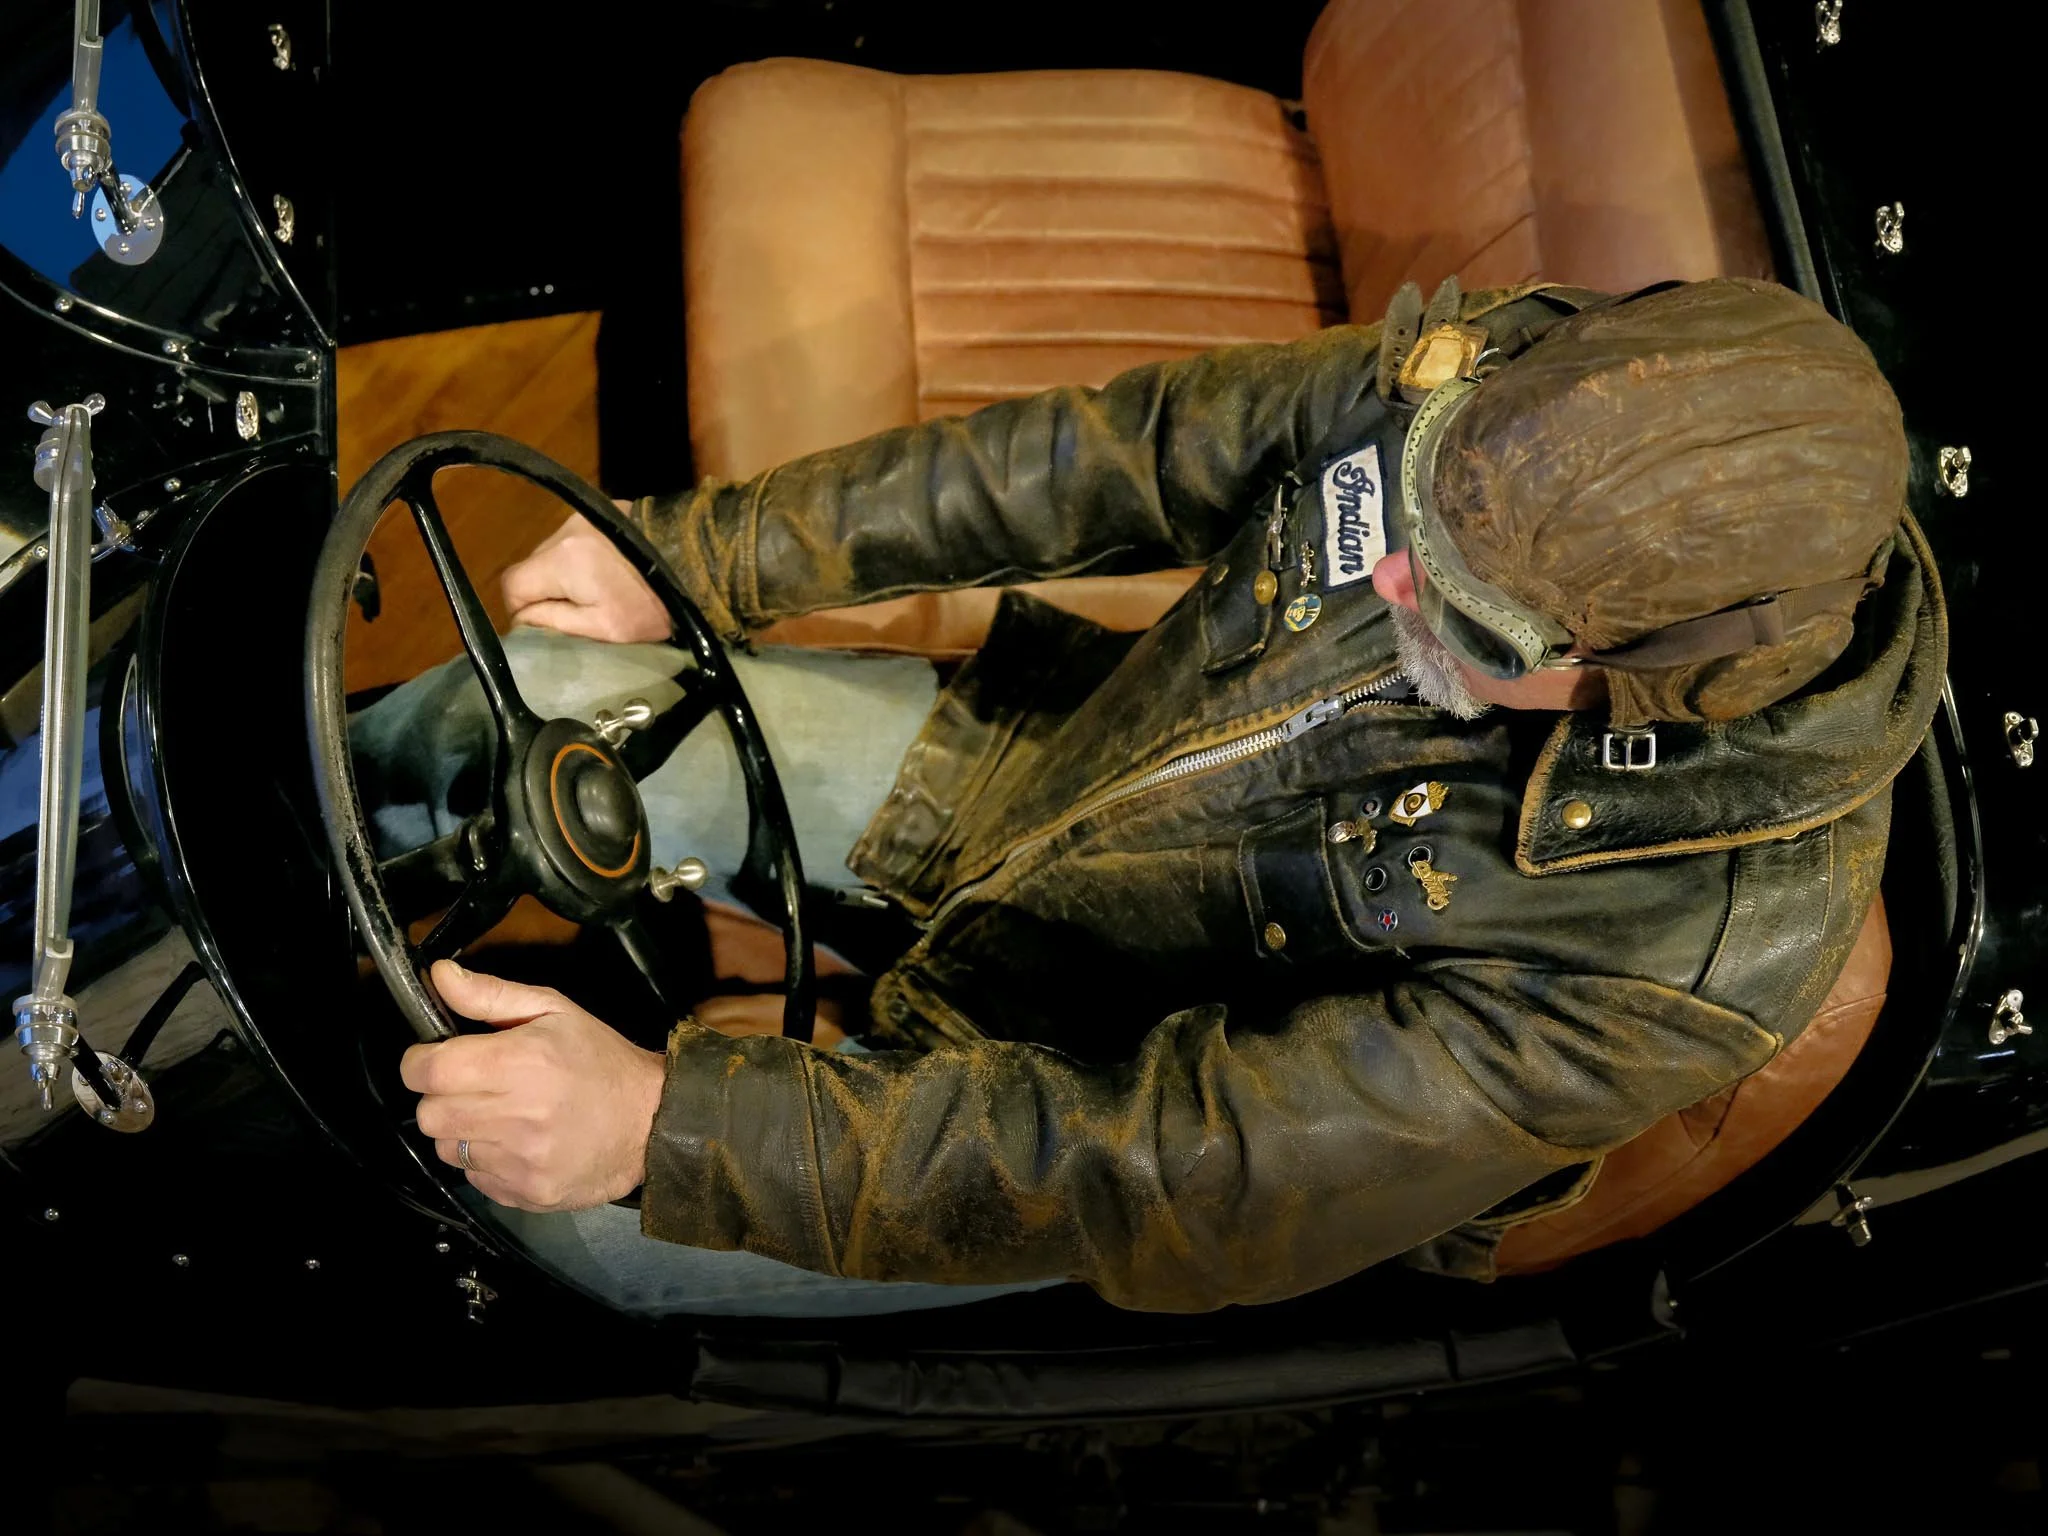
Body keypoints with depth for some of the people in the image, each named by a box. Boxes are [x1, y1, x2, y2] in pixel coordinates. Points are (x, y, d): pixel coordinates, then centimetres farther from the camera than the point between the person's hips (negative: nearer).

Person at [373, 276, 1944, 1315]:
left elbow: (1183, 1177, -37)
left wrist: (668, 1127, -41)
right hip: (1047, 756, 5)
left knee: (570, 1241, -7)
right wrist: (701, 556, -9)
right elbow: (1108, 454, -10)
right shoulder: (1515, 394, -24)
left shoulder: (1707, 935, -37)